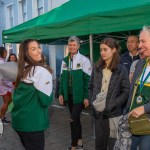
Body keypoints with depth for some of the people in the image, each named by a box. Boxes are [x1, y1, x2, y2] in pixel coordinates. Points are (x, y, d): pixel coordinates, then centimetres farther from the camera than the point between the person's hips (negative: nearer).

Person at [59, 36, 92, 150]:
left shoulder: (84, 60, -9)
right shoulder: (65, 61, 9)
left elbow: (88, 79, -11)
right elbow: (62, 78, 13)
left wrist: (86, 97, -13)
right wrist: (61, 93, 8)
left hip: (79, 96, -6)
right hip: (69, 95, 6)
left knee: (73, 120, -7)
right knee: (76, 119, 15)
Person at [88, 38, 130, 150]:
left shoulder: (122, 69, -6)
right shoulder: (97, 68, 7)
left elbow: (126, 92, -8)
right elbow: (91, 87, 13)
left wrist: (111, 105, -14)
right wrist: (92, 101, -1)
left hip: (113, 113, -4)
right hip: (98, 112, 4)